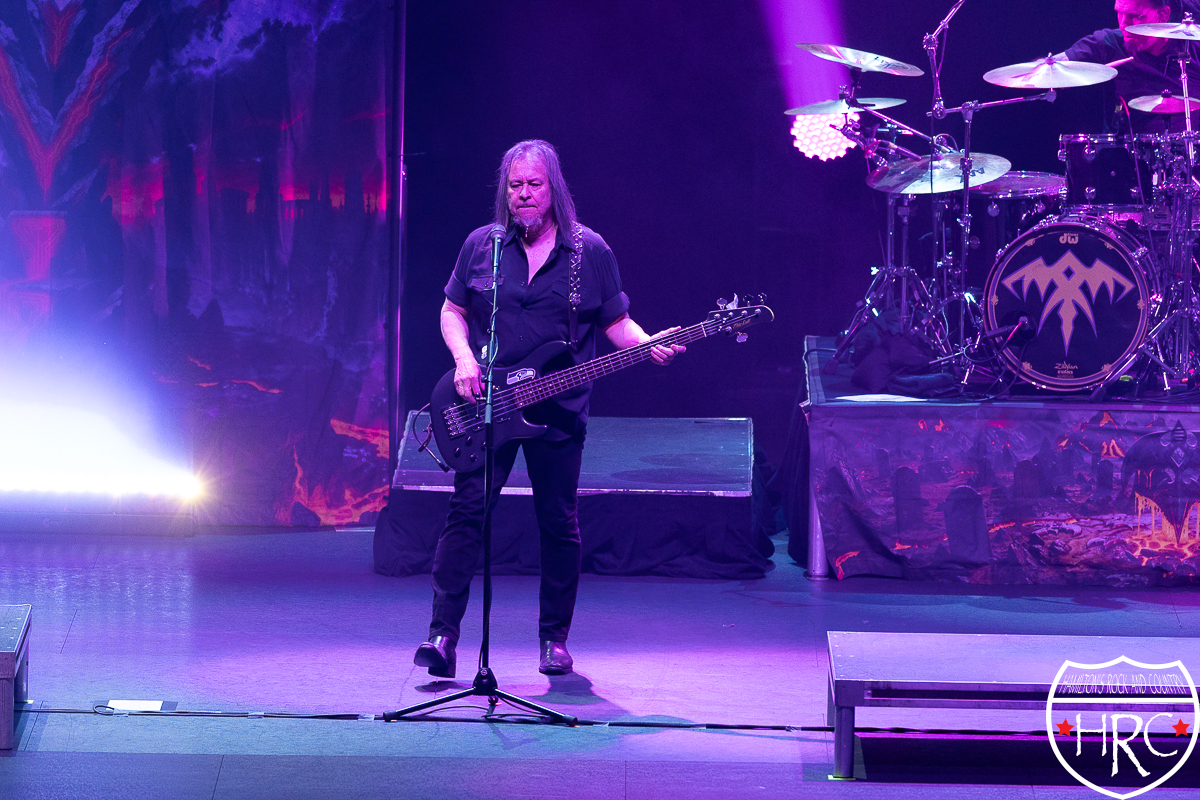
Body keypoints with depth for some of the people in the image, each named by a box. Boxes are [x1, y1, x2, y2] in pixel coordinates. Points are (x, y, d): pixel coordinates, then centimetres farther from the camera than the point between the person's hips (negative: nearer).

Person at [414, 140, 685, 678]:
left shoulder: (589, 251, 3)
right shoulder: (481, 245, 6)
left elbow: (617, 323, 7)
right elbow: (452, 311, 13)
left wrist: (649, 345, -13)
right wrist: (464, 361, -5)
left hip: (557, 411, 0)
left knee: (560, 523, 5)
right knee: (466, 511, -9)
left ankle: (555, 639, 18)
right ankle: (443, 635, -9)